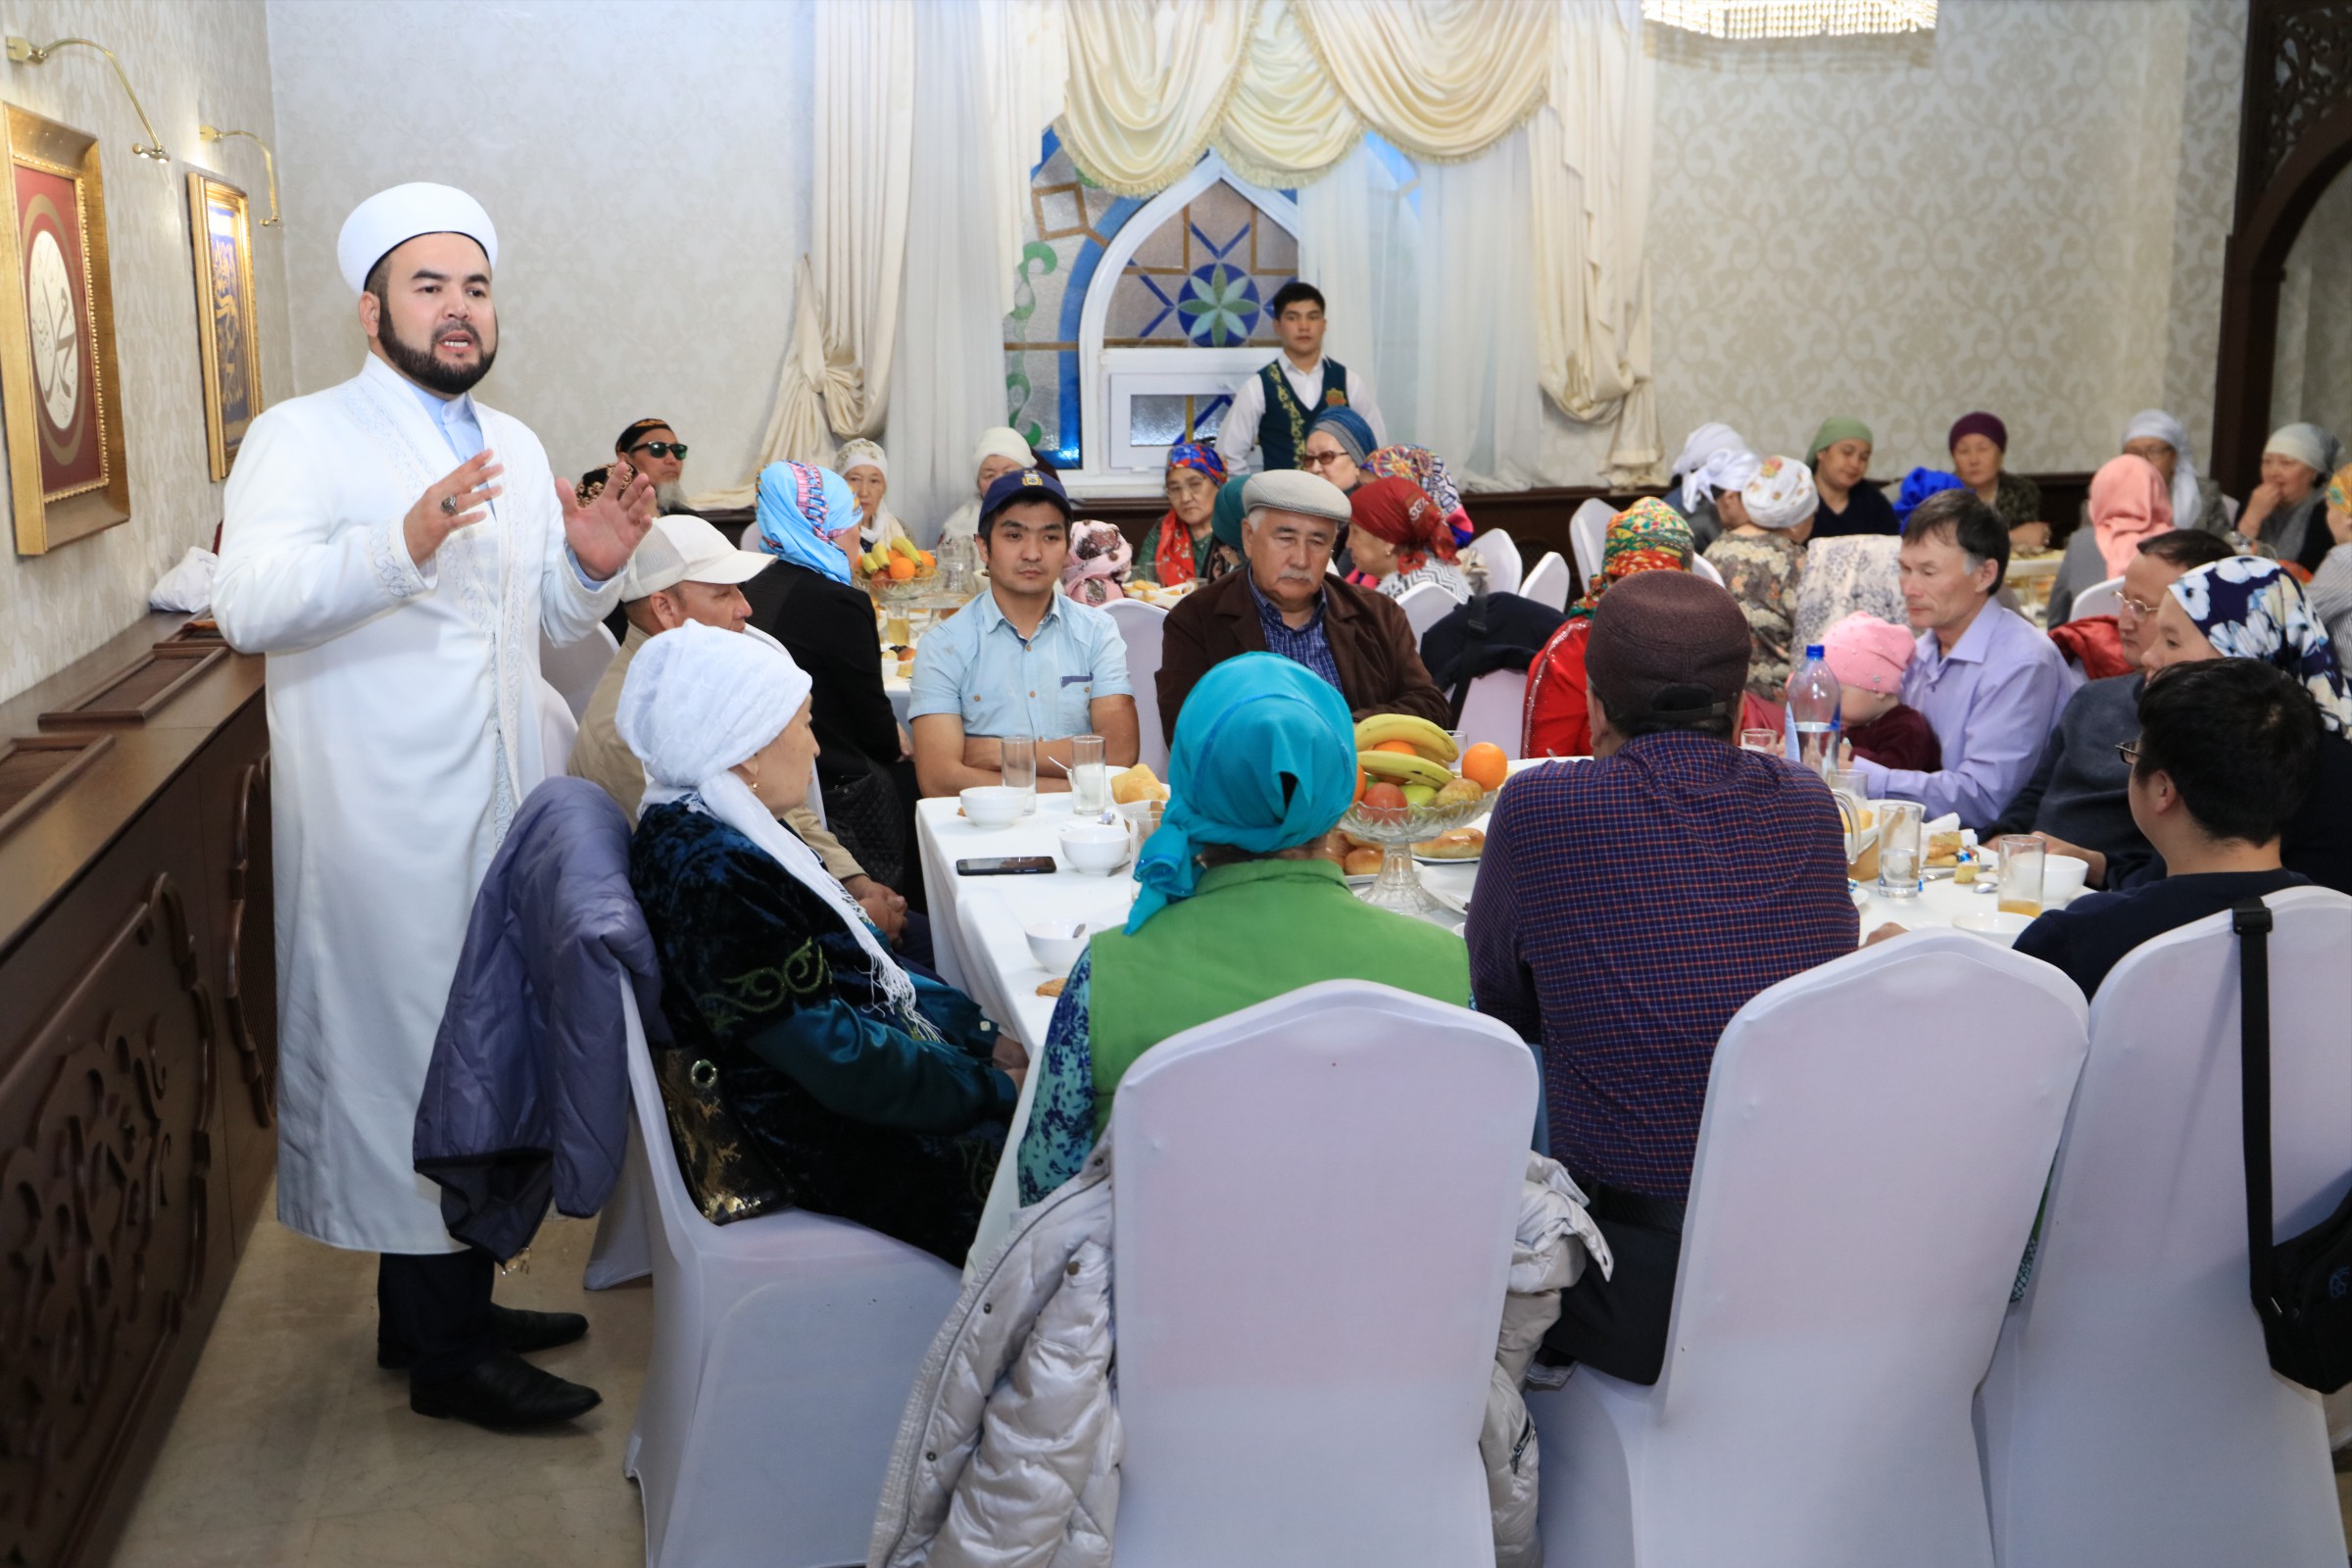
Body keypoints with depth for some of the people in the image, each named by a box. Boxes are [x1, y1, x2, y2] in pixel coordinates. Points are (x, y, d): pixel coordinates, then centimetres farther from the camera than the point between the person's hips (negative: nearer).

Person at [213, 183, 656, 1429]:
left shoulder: (513, 448, 16)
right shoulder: (304, 437, -7)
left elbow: (553, 620, 21)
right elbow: (249, 602, -23)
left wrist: (593, 566, -2)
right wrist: (402, 544, -38)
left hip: (501, 812, 8)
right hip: (387, 826, -7)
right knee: (414, 1058, -1)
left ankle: (446, 1301, 31)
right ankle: (443, 1353, 11)